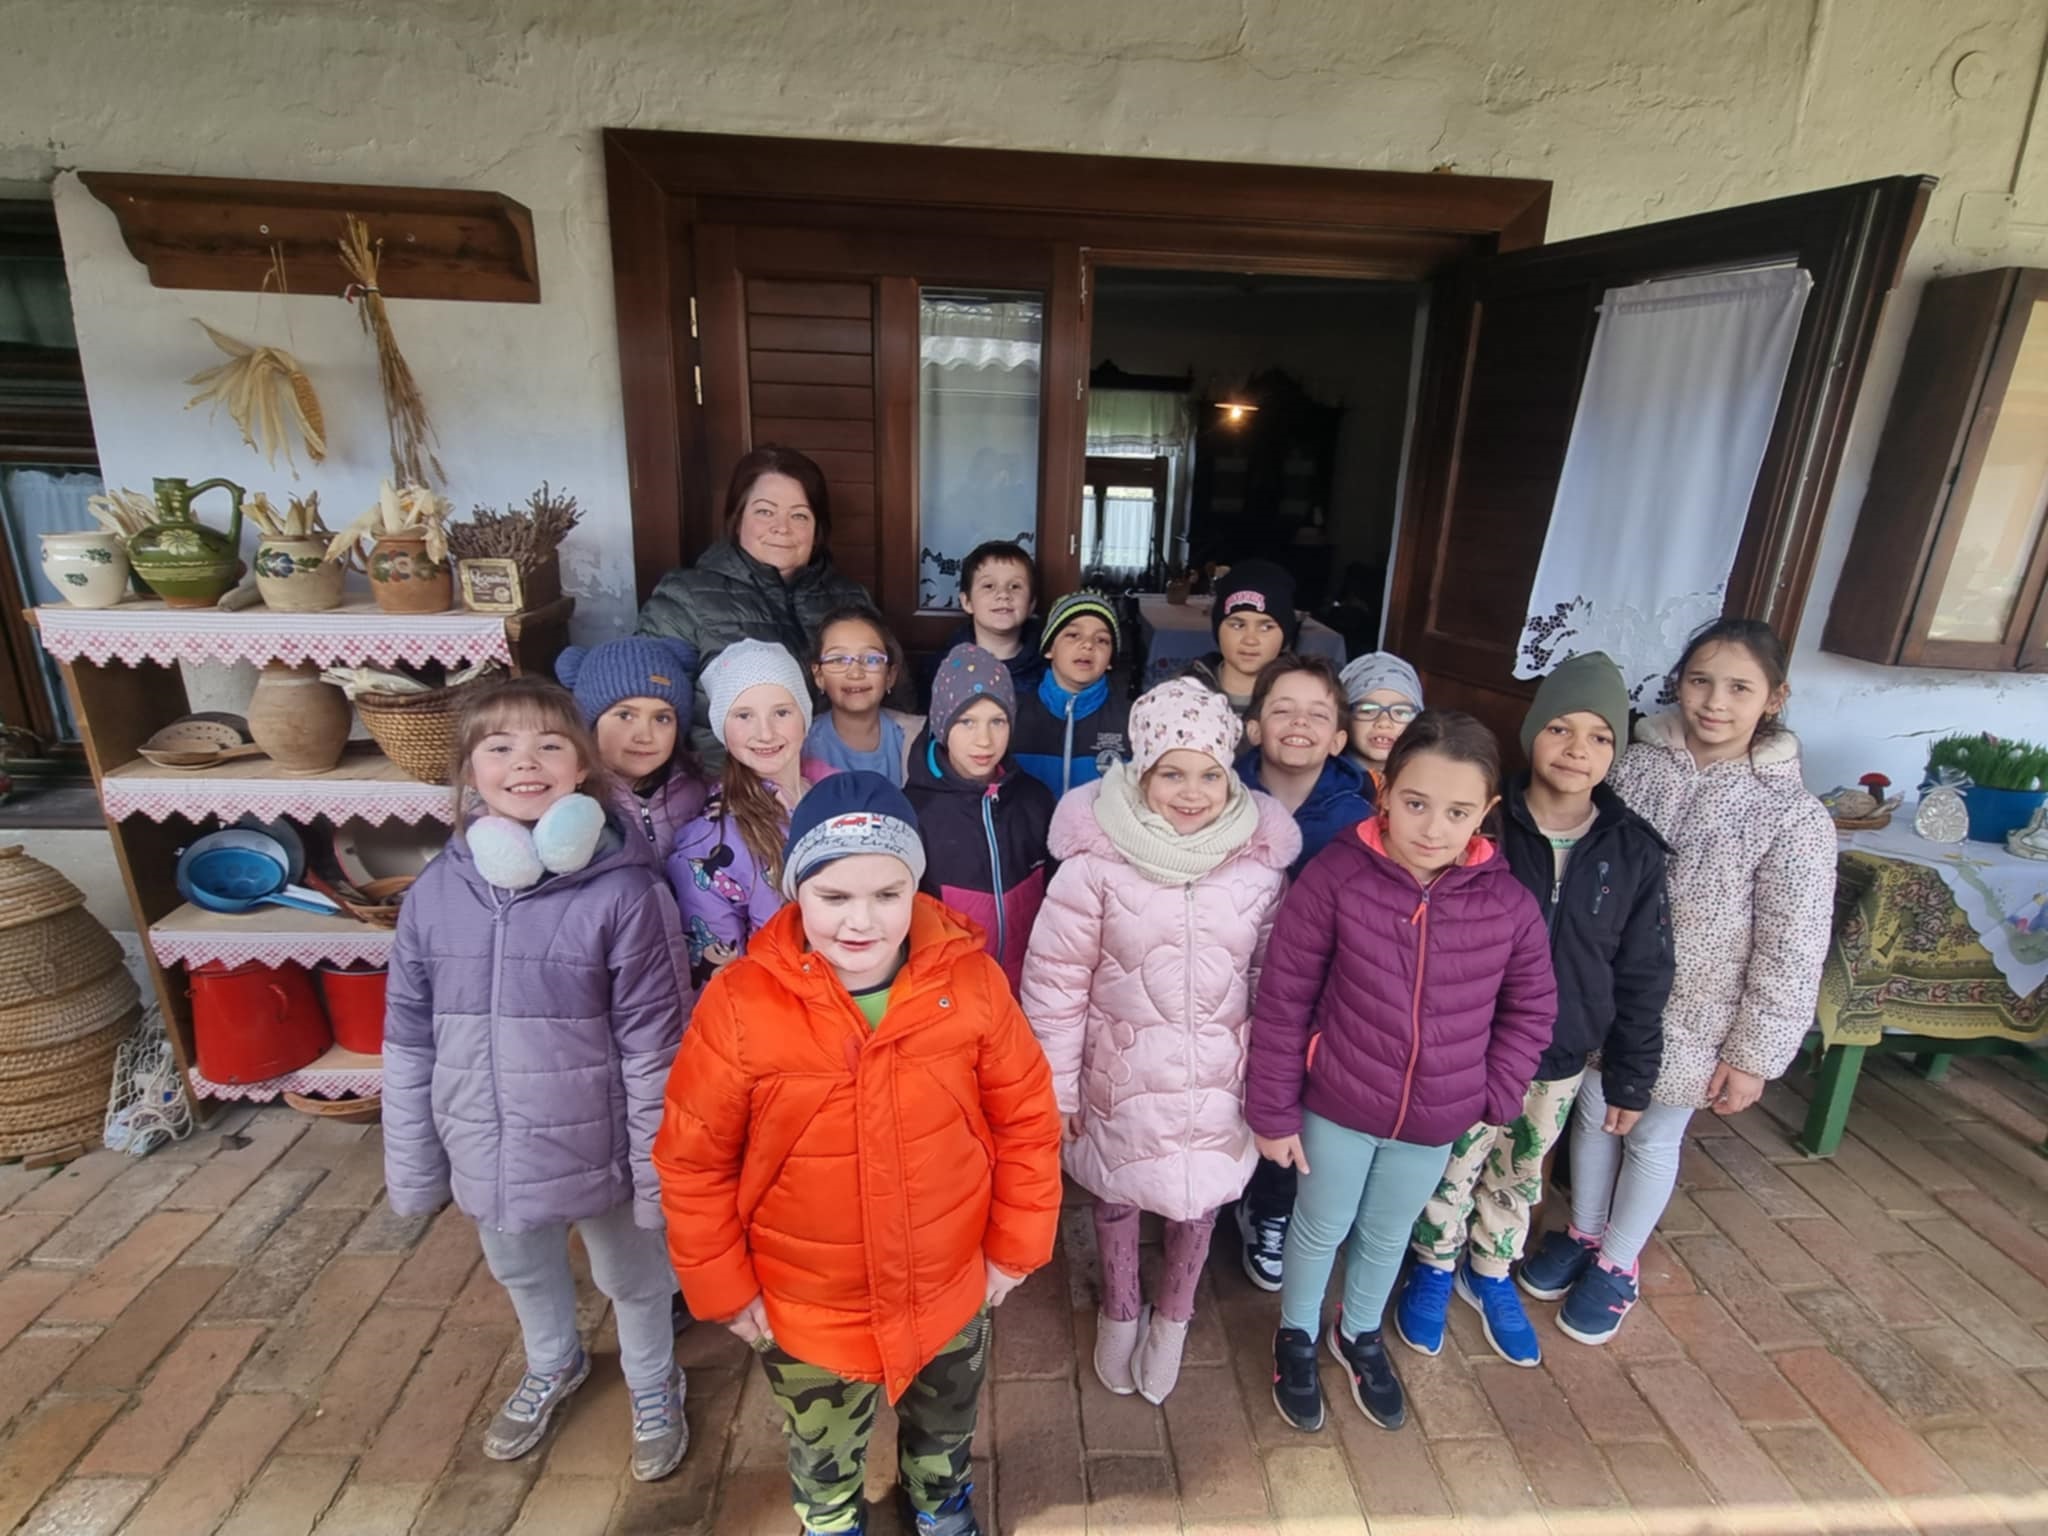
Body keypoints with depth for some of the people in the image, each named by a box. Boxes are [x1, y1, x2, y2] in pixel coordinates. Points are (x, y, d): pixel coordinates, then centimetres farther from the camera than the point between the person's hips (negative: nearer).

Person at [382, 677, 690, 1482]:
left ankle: (653, 1387, 52)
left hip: (593, 1149, -4)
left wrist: (660, 1172, -11)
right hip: (487, 1152, 4)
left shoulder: (623, 891, -23)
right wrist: (412, 1168, 7)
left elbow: (652, 1047, -17)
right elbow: (409, 1044, 1)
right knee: (521, 1272, 30)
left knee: (632, 1278, 21)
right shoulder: (434, 893, -9)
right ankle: (552, 1365, 61)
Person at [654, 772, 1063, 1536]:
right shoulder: (740, 1005, -23)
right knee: (824, 1459, 30)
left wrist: (1017, 1245, -3)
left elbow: (1027, 1121, -8)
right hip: (806, 1312, -1)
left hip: (950, 1293, 2)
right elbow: (692, 1163, -11)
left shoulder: (970, 980, -20)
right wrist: (725, 1288, -5)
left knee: (944, 1428, 33)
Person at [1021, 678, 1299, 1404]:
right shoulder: (1097, 857, -20)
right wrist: (1057, 1084, -6)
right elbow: (1056, 977, -12)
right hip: (1122, 1070, -2)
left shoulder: (1260, 859, -11)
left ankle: (1173, 1317, 51)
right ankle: (1118, 1312, 51)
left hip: (1218, 1074, 2)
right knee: (1116, 1193, 20)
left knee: (1199, 1197, 20)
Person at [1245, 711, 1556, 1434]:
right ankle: (1297, 1338, 49)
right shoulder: (1335, 877, -23)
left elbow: (1532, 1010, 3)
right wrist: (1273, 1109, -10)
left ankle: (1359, 1334, 55)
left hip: (1436, 1120, 3)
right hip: (1335, 1105, -2)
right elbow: (1283, 1002, -16)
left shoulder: (1509, 903, -15)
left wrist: (1495, 1097, 0)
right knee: (1320, 1228, 21)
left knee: (1389, 1236, 26)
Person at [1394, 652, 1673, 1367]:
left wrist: (1631, 1078, 4)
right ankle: (1434, 1269, 43)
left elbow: (1643, 976, 0)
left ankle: (1490, 1274, 48)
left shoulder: (1635, 851, -8)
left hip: (1561, 1062, 3)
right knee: (1451, 1171, 15)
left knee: (1520, 1178, 23)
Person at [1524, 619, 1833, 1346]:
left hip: (1689, 1020, -2)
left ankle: (1615, 1266, 40)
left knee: (1653, 1136, 16)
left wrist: (1754, 1054, -9)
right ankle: (1581, 1235, 45)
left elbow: (1791, 954, -12)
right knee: (1593, 1113, 19)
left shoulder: (1795, 816, -16)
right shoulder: (1635, 767, -10)